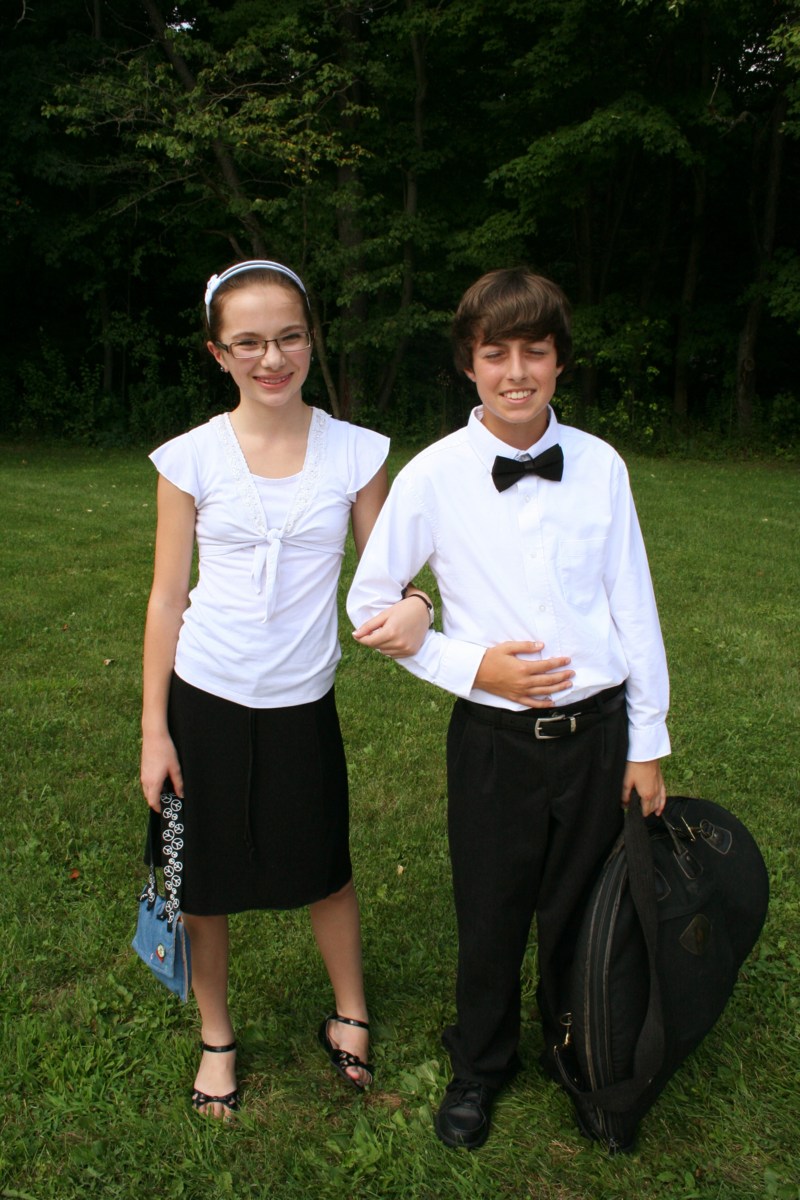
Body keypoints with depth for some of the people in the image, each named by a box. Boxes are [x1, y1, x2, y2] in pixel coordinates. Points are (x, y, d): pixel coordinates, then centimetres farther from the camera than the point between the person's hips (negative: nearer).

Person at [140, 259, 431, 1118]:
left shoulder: (355, 453, -4)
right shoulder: (191, 458, -6)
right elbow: (166, 599, -2)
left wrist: (412, 610, -22)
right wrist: (154, 728, -2)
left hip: (302, 705, 1)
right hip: (204, 702, 0)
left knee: (324, 873, 15)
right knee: (204, 884, 12)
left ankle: (349, 1016, 42)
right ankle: (216, 1038, 38)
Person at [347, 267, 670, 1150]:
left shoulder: (601, 467, -5)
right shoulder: (432, 477, -10)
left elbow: (635, 609, 1)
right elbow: (368, 606, -2)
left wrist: (648, 744, 5)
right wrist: (473, 666, -13)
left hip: (596, 732, 2)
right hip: (494, 738, -1)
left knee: (581, 911, 18)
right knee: (490, 918, 14)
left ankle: (573, 1047, 49)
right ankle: (480, 1066, 44)